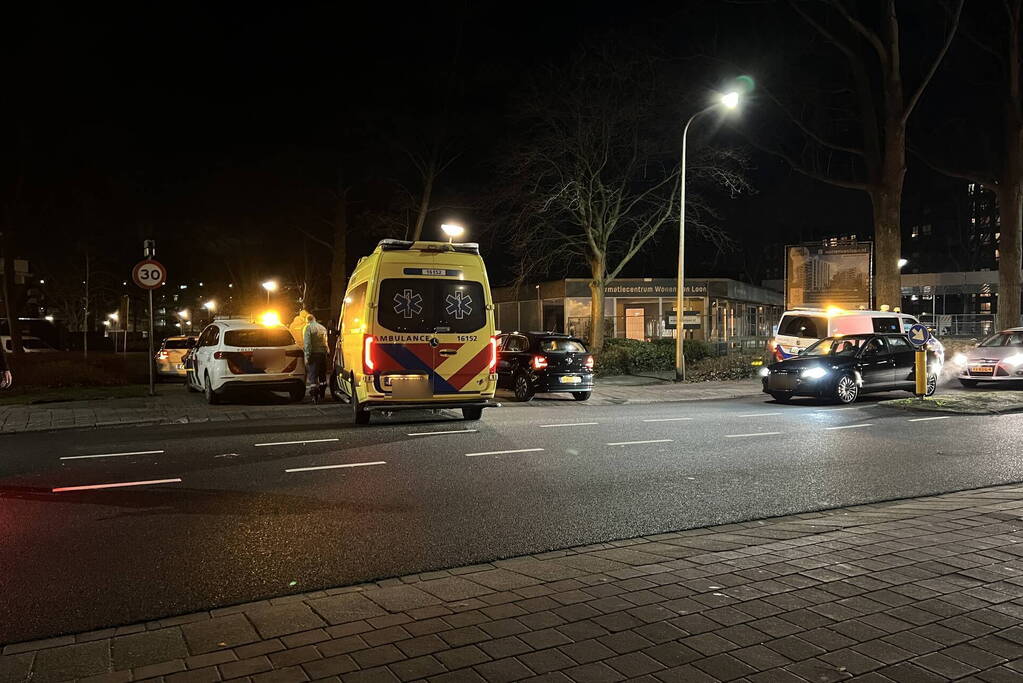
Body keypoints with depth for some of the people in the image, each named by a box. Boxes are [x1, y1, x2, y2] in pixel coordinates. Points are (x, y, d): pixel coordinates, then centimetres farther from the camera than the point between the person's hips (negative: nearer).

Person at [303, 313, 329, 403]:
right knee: (322, 375, 16)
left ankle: (314, 395, -13)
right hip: (323, 354, 6)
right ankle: (321, 395, 24)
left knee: (313, 375, -4)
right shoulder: (323, 328, 14)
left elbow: (307, 343, -13)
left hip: (313, 354, -6)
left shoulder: (308, 328, -5)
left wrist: (307, 356, -14)